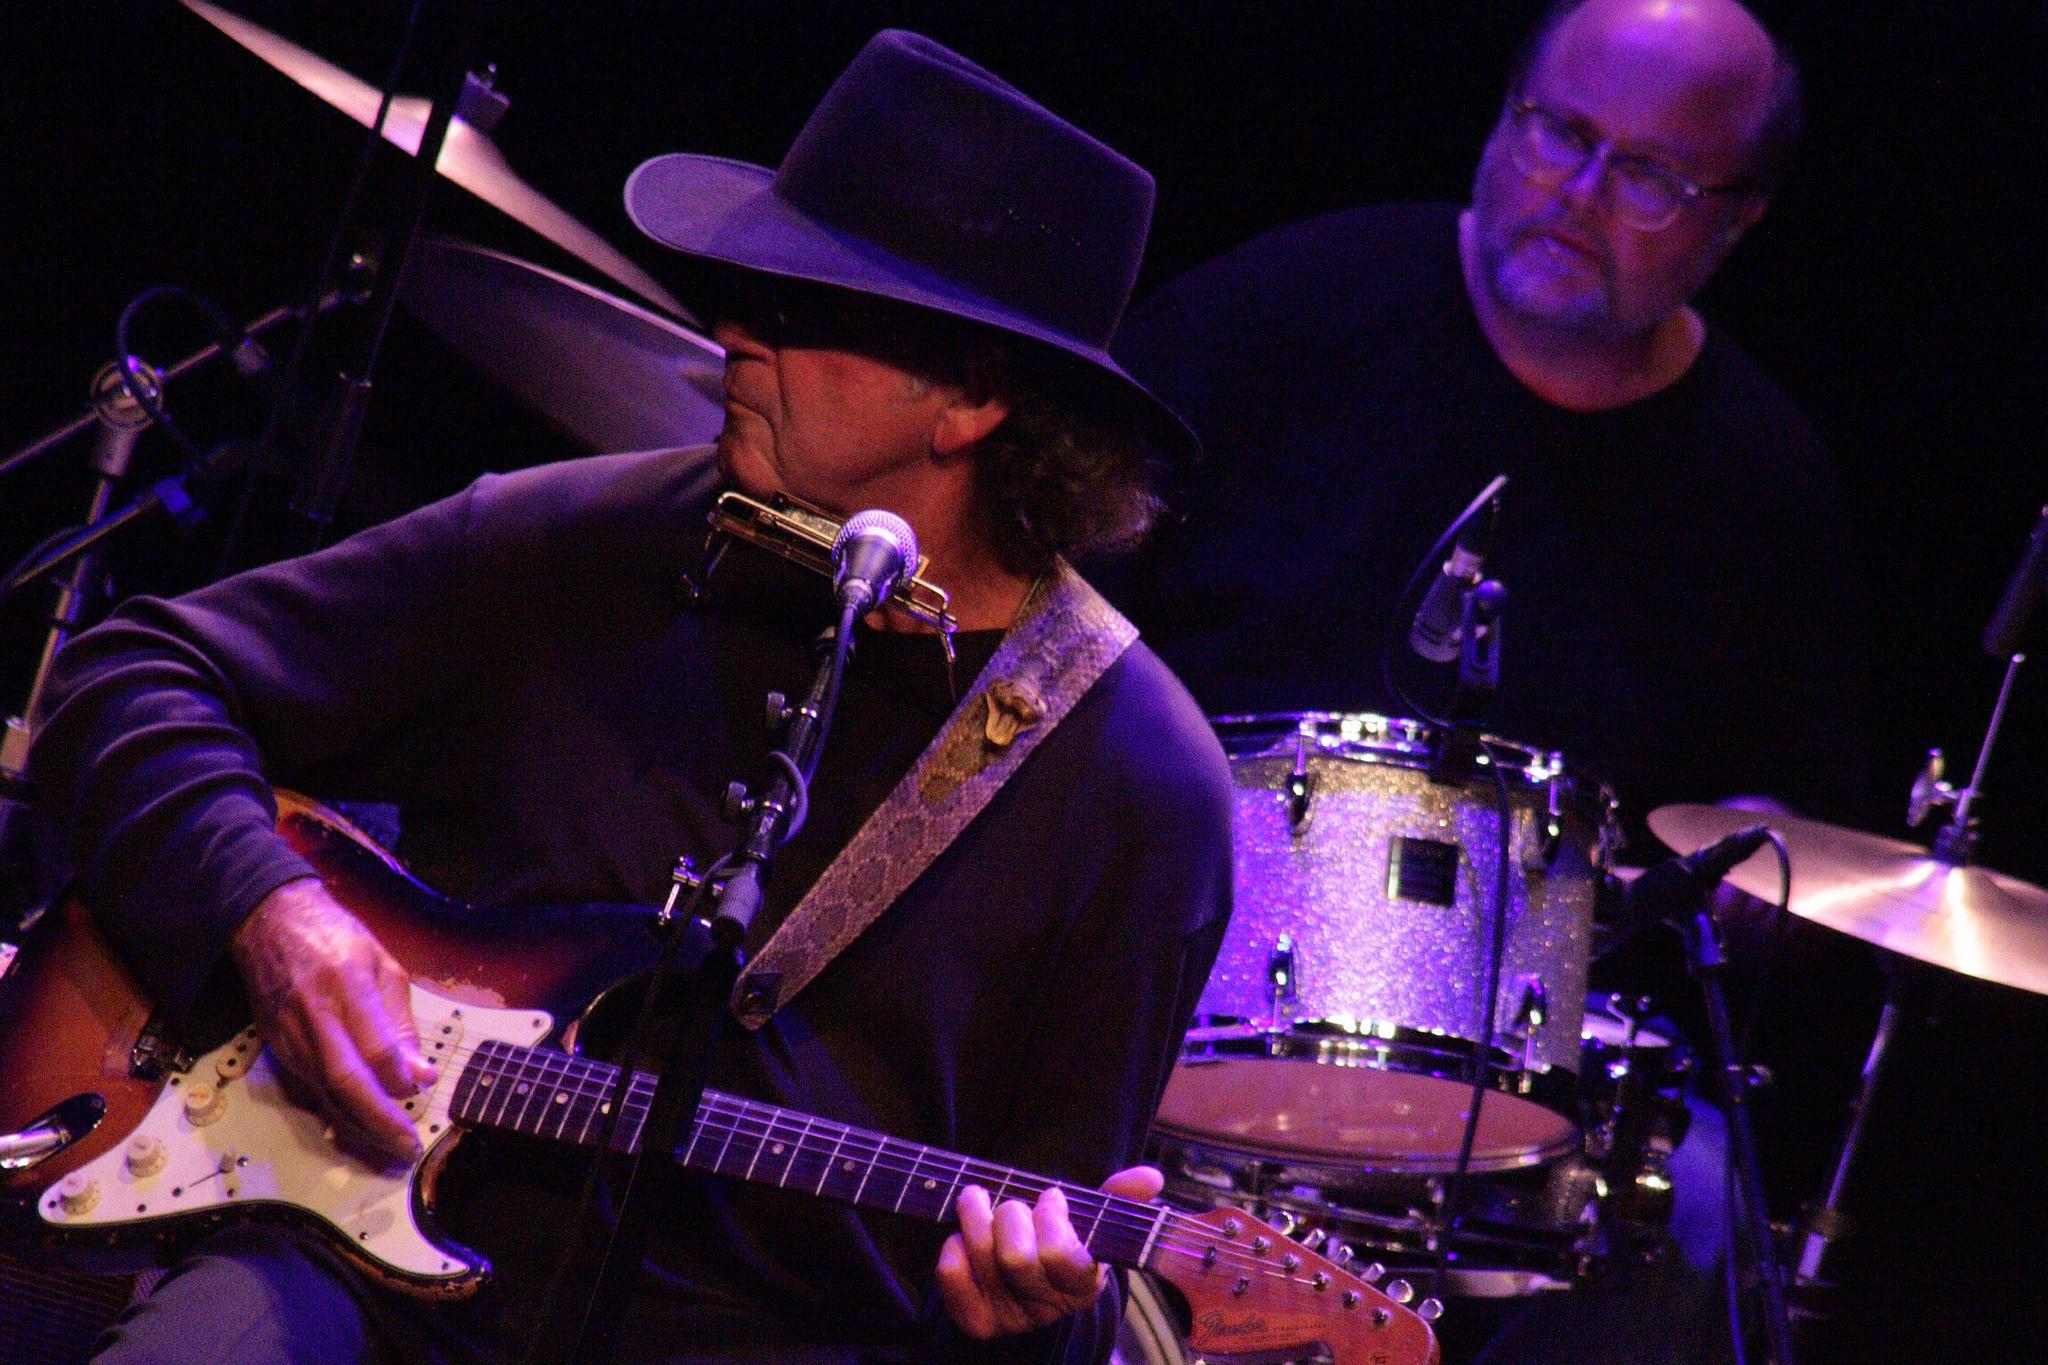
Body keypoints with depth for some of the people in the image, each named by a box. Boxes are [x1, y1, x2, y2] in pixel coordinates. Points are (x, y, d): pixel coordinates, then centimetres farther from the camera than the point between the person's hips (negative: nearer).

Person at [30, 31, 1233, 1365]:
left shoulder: (1137, 786, -2)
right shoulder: (574, 549, 5)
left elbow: (1050, 1190, 4)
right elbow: (137, 673, 11)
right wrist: (264, 904, -7)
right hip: (378, 1253, 1)